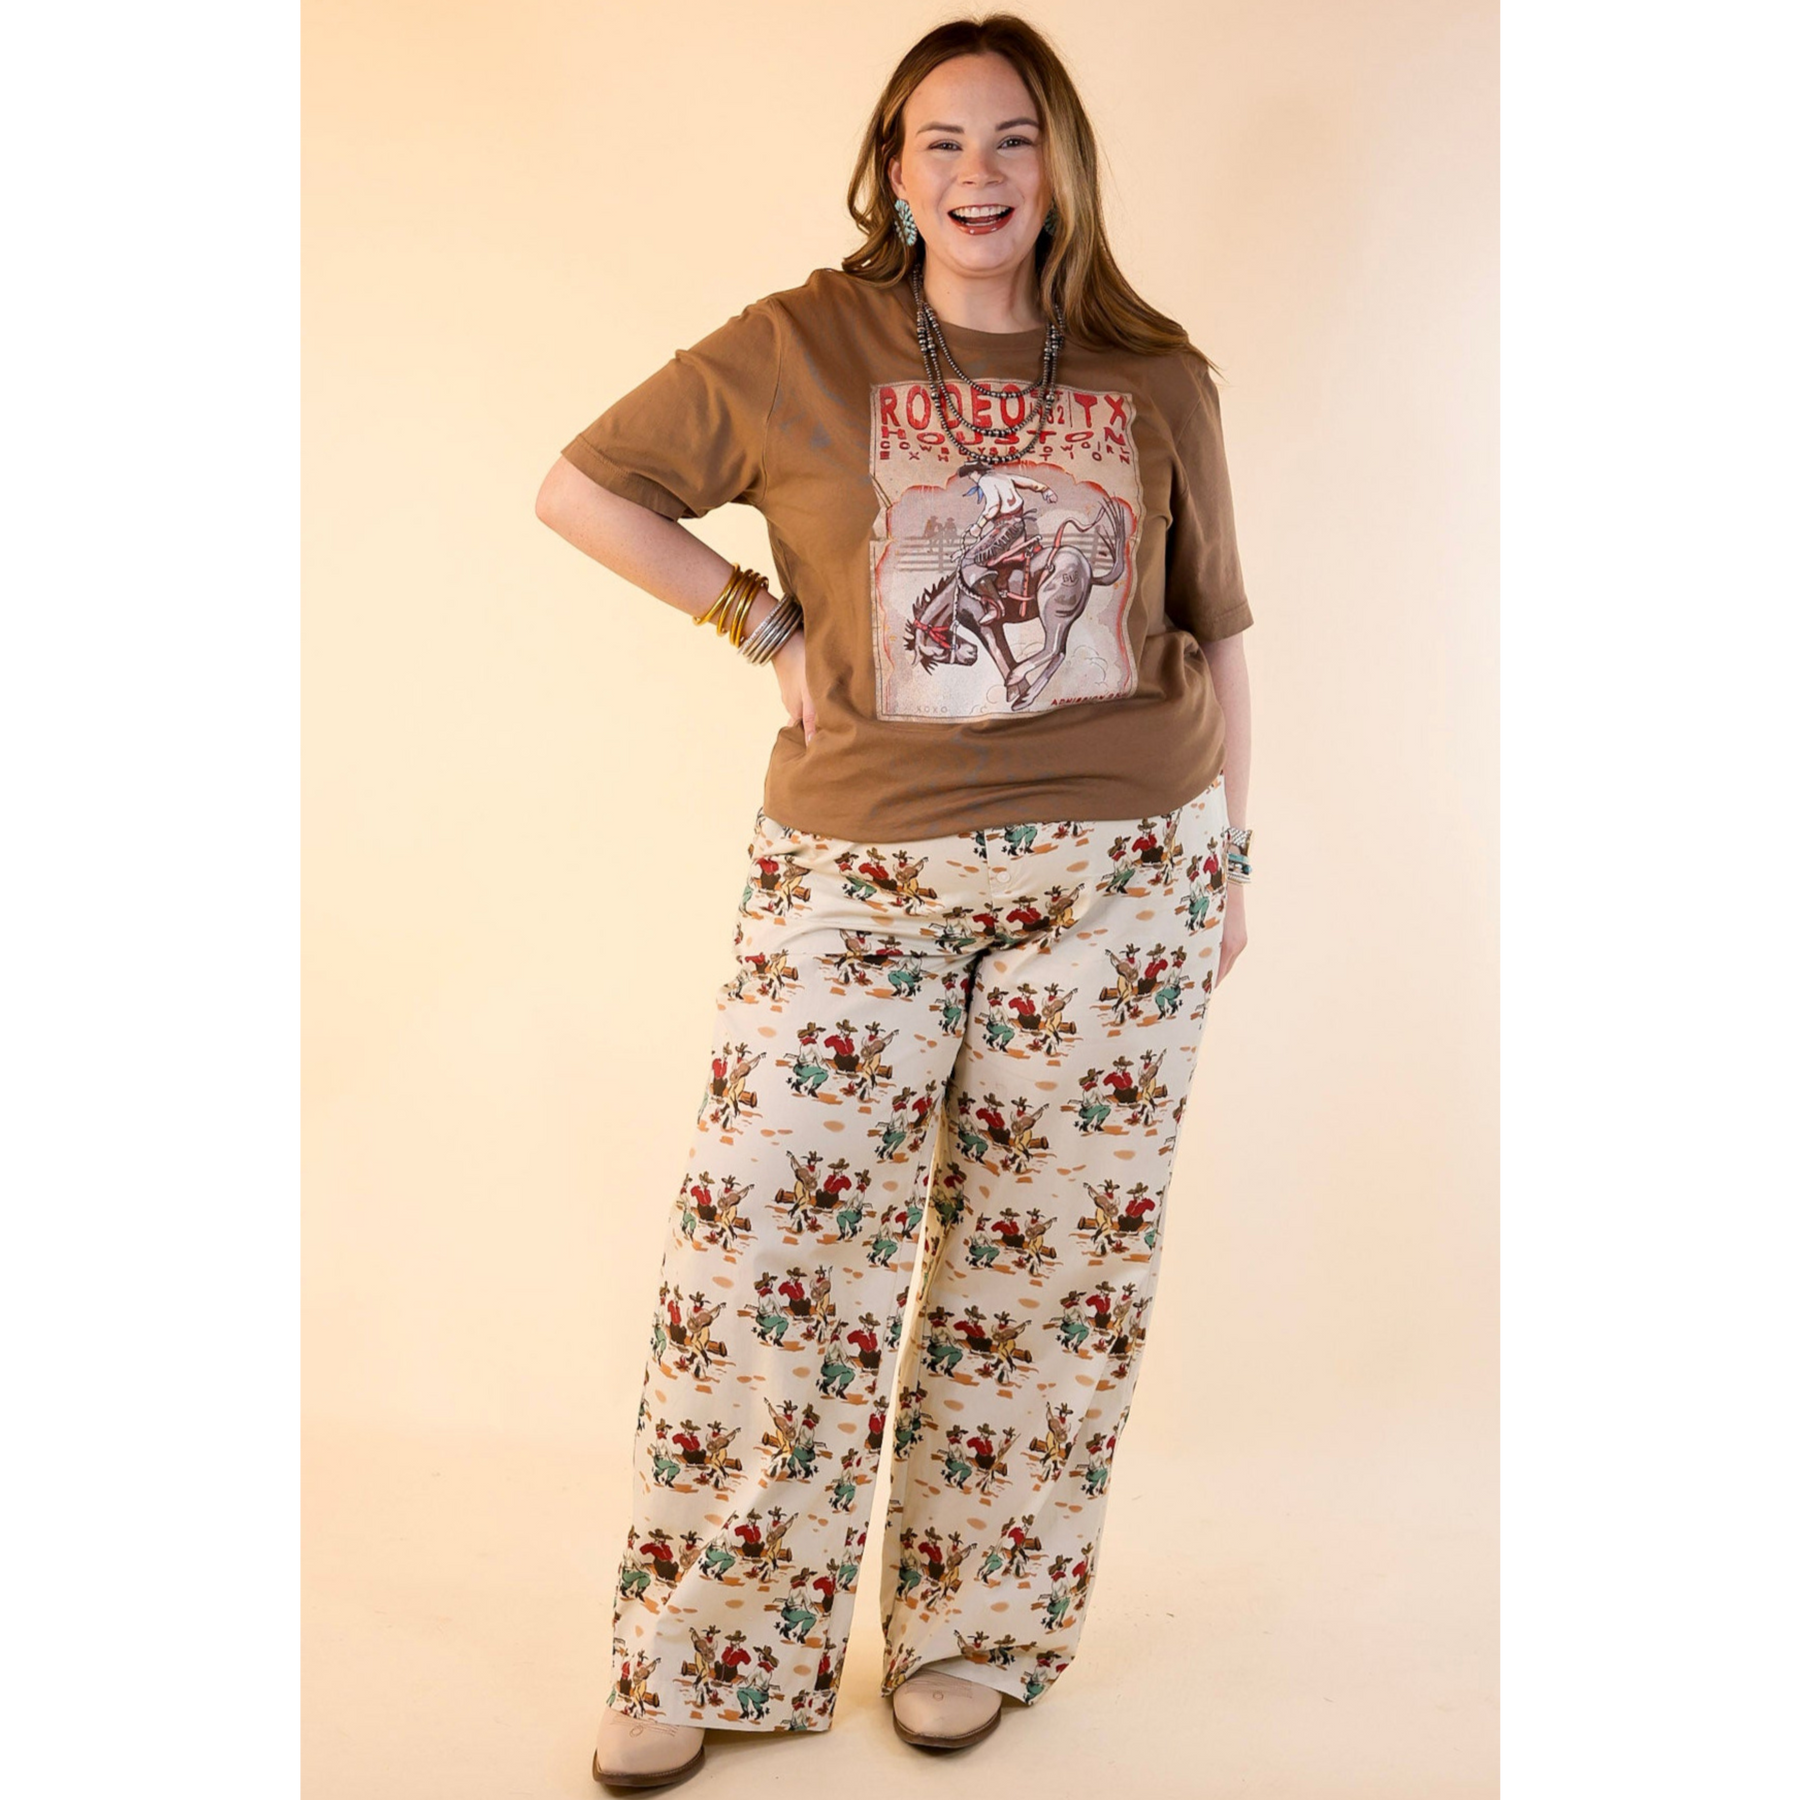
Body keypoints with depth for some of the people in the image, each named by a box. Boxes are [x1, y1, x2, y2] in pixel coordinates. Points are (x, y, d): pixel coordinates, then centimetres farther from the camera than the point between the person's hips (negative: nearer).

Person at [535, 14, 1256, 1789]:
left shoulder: (1158, 381, 7)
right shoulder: (800, 347, 2)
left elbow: (1214, 635, 13)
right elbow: (579, 488, 7)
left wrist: (1228, 855, 12)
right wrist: (764, 620, -2)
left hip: (1123, 874, 2)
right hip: (860, 873, -1)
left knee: (1050, 1251, 7)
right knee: (762, 1239, -4)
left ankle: (976, 1632, 24)